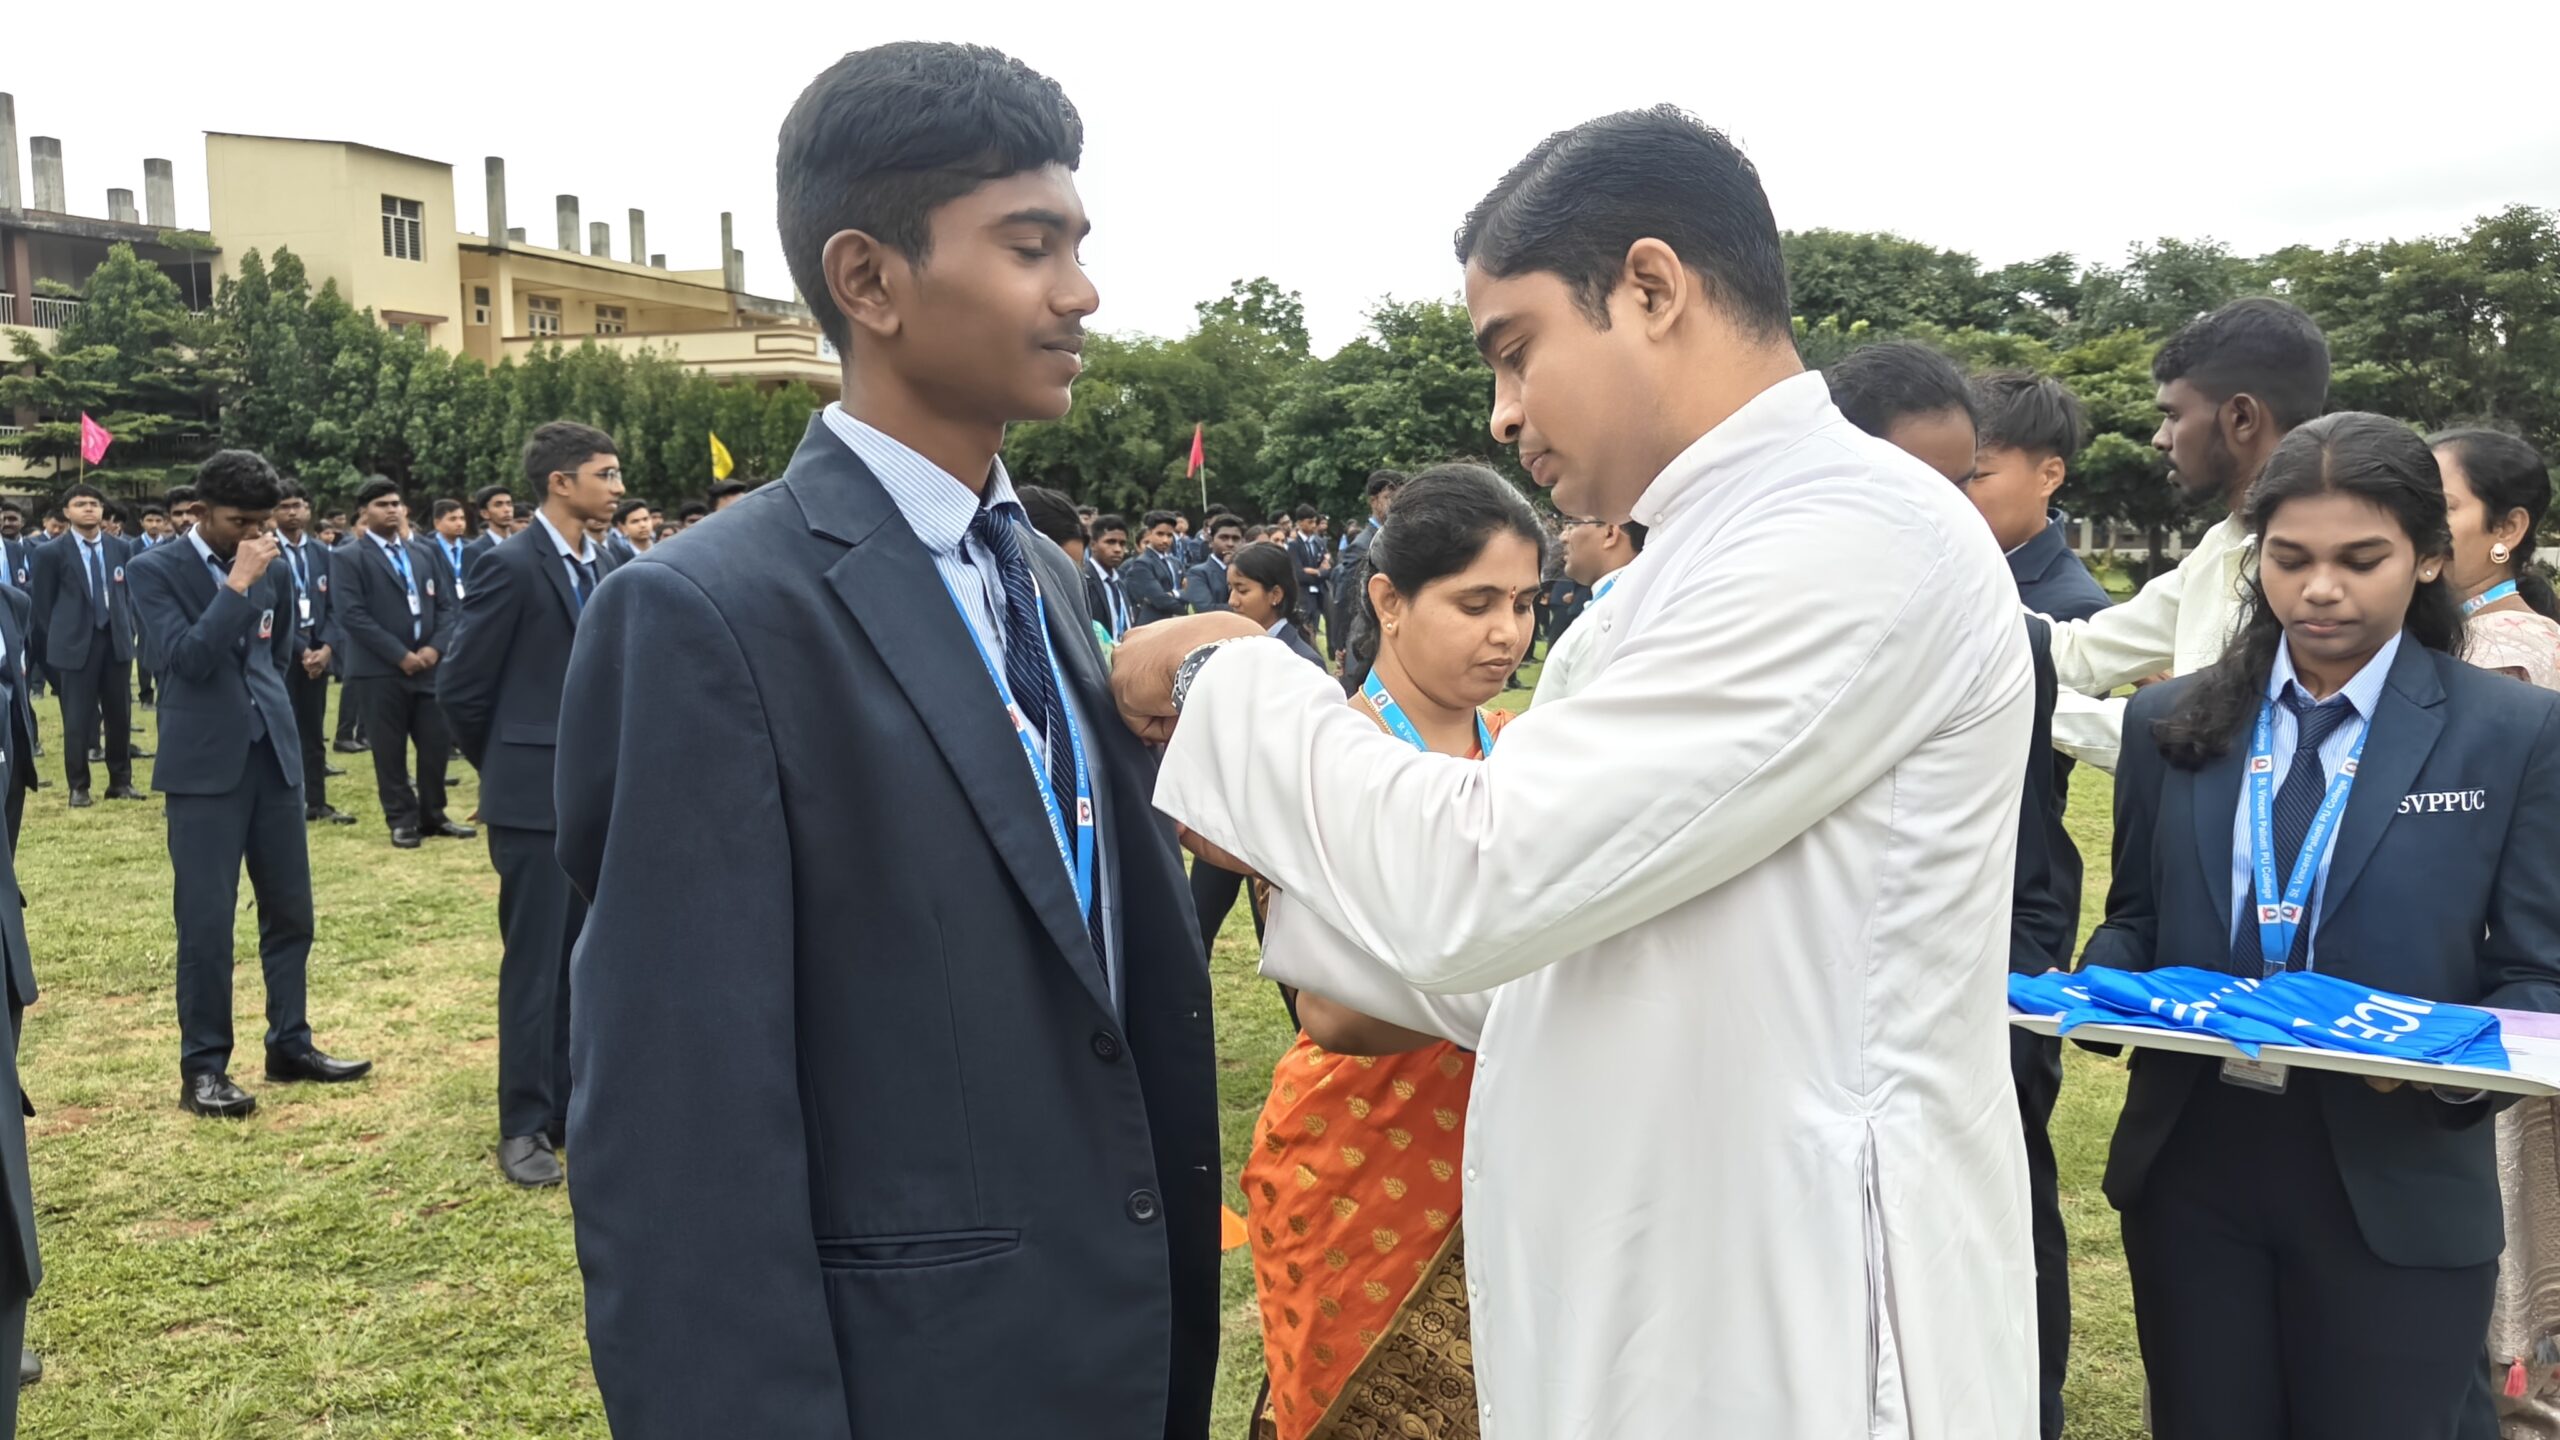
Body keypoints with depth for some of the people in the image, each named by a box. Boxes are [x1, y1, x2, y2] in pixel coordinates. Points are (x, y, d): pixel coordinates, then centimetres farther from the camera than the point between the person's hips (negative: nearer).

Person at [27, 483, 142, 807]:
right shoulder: (51, 553, -3)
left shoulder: (121, 549, 8)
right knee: (78, 719, 0)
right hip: (76, 643, -3)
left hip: (117, 640, 3)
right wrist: (57, 641, 0)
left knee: (120, 715, 8)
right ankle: (78, 786, 12)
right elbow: (42, 603, 1)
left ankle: (120, 781, 19)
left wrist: (127, 629, 5)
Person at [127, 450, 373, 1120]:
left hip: (274, 757, 5)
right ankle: (203, 1067, 7)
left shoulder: (271, 567, 9)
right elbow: (186, 658, -20)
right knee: (206, 922, -3)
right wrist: (238, 582, -19)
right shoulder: (156, 569, -6)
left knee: (290, 911, 10)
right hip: (206, 764, -5)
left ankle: (290, 1044, 21)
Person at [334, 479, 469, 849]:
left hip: (427, 666, 5)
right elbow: (352, 615, -12)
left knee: (438, 743, 5)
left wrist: (435, 647, -6)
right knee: (390, 750, 2)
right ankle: (402, 819, 13)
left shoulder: (422, 554, 15)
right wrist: (400, 655, -15)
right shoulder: (350, 557, -3)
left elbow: (445, 605, 12)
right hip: (379, 670, -5)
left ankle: (432, 815, 19)